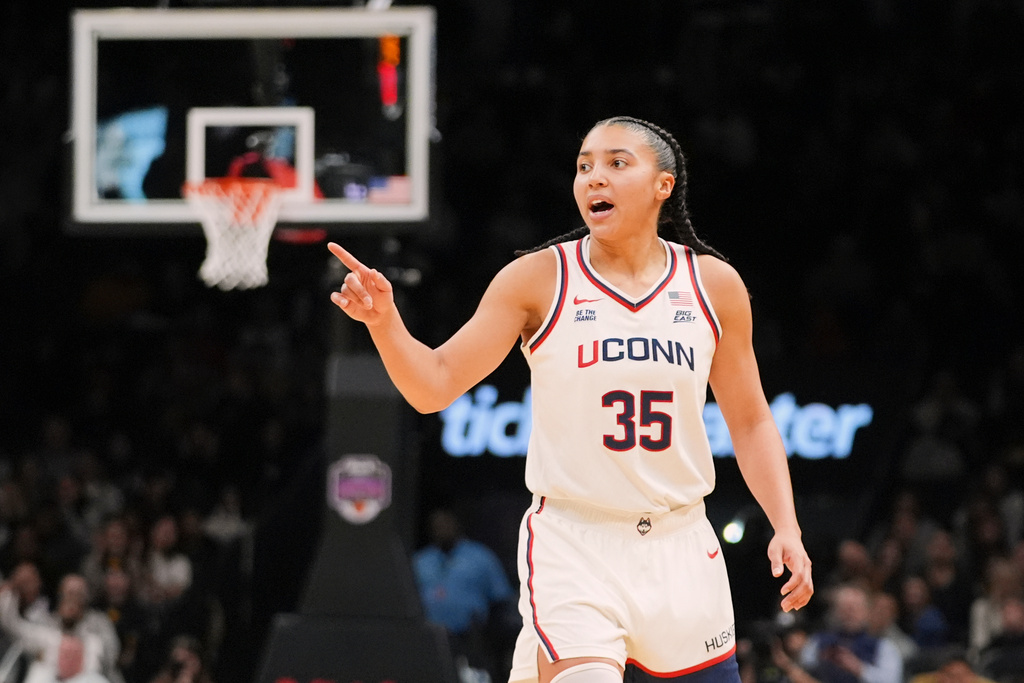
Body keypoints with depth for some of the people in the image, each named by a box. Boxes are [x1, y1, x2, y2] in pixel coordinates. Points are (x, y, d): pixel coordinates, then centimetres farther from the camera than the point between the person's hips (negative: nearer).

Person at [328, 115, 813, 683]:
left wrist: (786, 528, 0)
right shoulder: (537, 280, -3)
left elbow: (750, 423, 11)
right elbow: (434, 385, -8)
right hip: (572, 547, -3)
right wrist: (383, 320, -26)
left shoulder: (713, 284, 3)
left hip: (679, 547, 3)